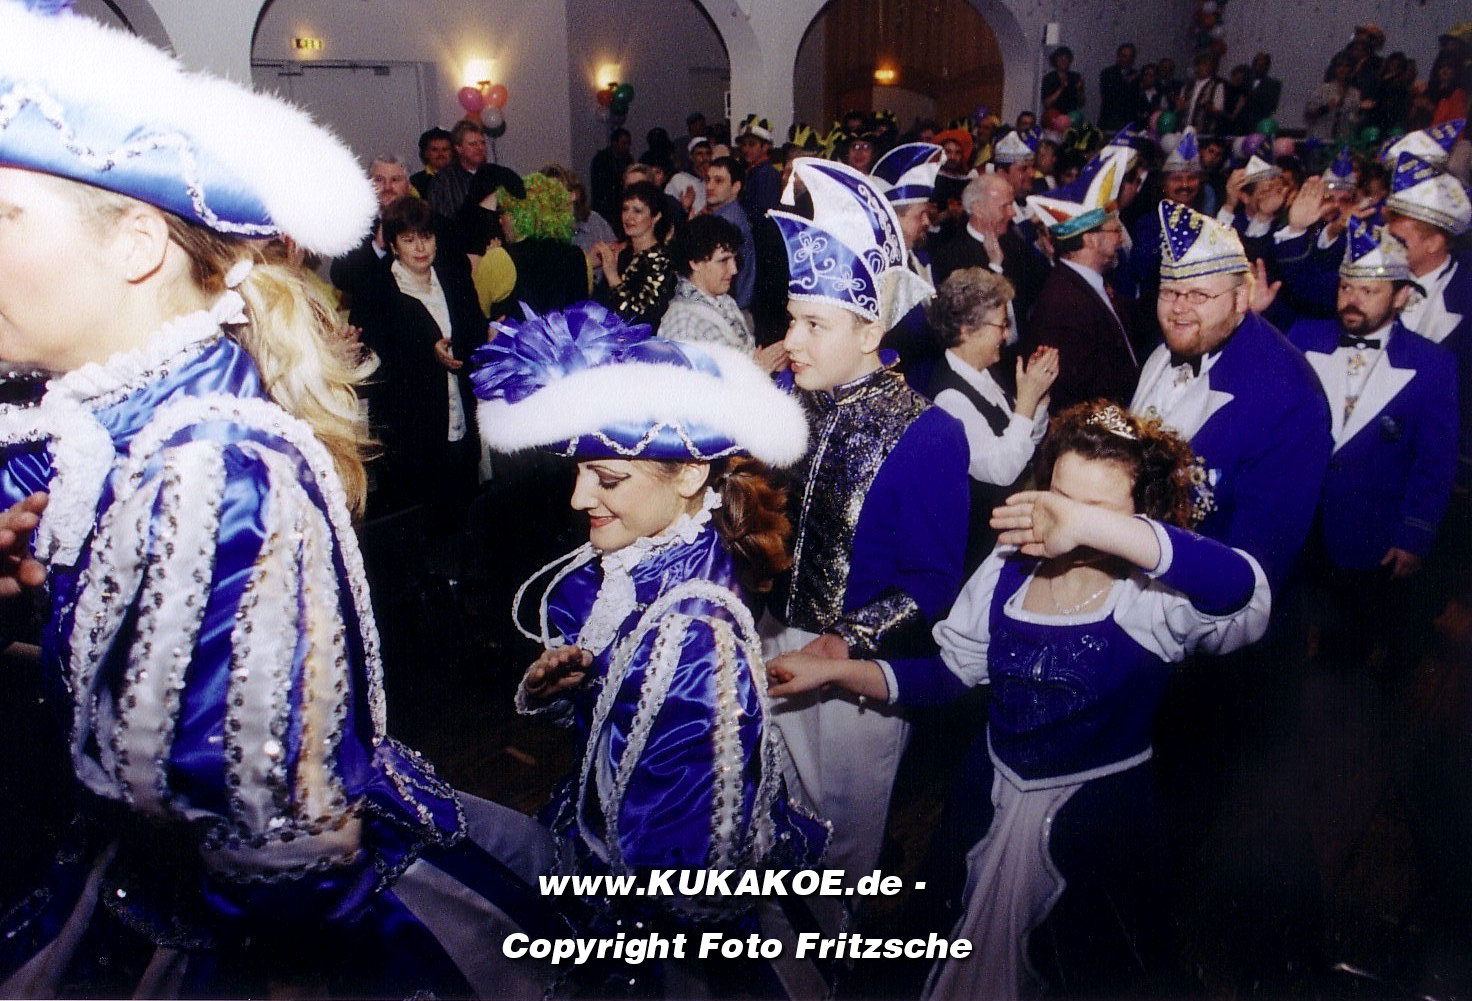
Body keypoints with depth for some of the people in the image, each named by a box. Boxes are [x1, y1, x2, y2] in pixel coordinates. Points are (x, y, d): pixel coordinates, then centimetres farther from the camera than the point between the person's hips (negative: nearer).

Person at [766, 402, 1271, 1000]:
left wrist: (1090, 526, -53)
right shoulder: (1010, 568, -8)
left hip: (1098, 819, -4)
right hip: (990, 802, 4)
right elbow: (949, 671, 1)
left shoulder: (1151, 593, -22)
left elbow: (1241, 590, -45)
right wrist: (835, 671, -9)